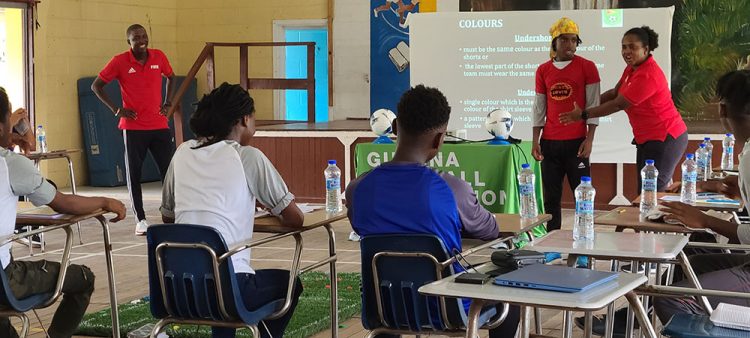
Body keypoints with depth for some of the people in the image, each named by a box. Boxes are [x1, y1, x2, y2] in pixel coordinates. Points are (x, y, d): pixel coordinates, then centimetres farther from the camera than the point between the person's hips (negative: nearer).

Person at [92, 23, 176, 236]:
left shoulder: (159, 57, 3)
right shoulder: (120, 61, -6)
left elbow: (170, 77, 22)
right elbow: (96, 86, 1)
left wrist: (168, 103, 10)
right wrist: (116, 109, -6)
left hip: (159, 125, 2)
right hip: (133, 127, -2)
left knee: (169, 170, 1)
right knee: (134, 173, 3)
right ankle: (140, 219, 11)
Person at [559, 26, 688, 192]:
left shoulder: (647, 76, -23)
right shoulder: (632, 68, 8)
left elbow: (618, 104, -21)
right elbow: (615, 93, 15)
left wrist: (584, 114, -15)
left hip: (664, 139, -10)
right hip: (648, 139, 10)